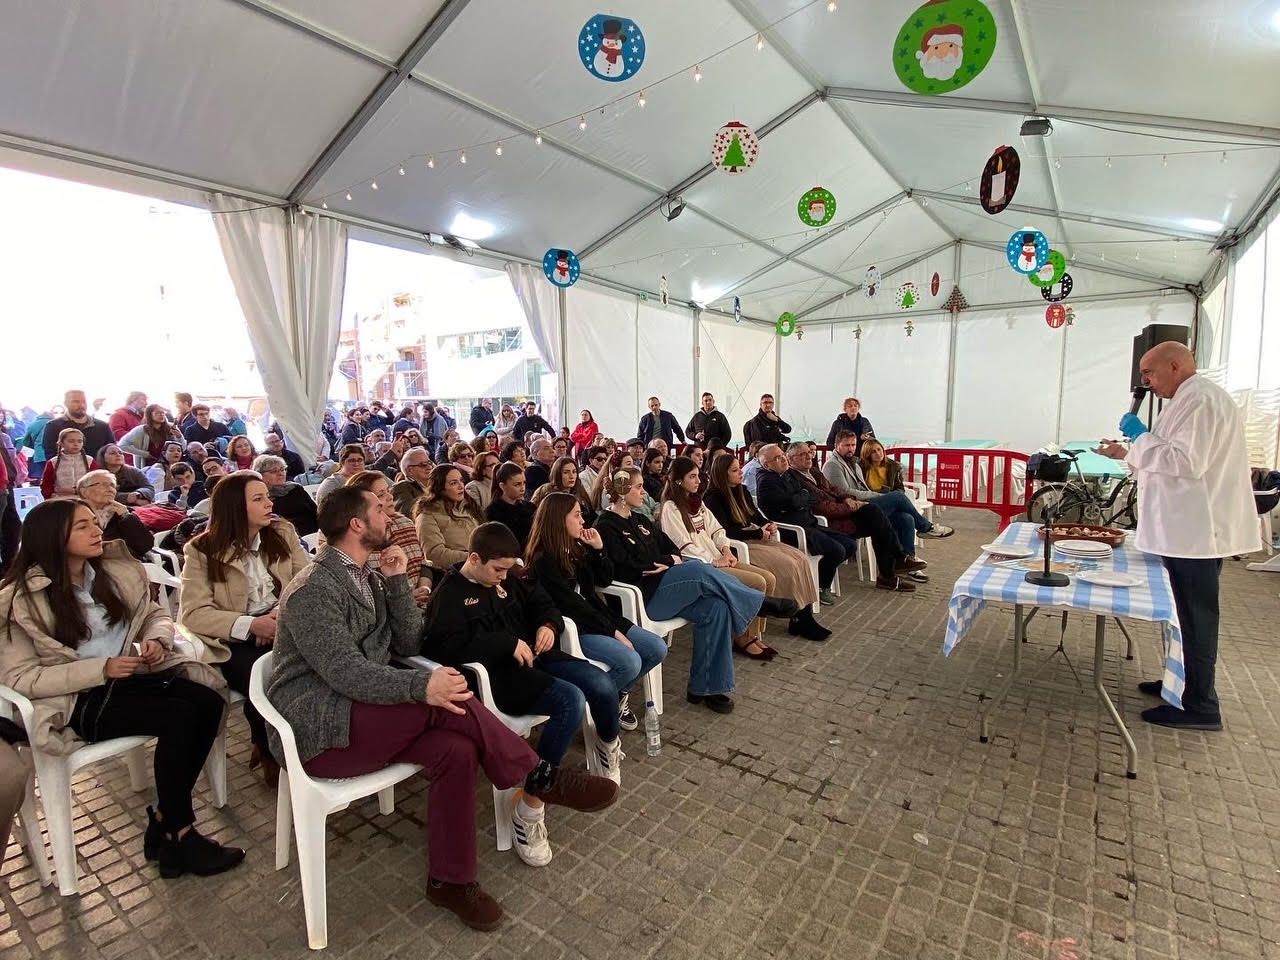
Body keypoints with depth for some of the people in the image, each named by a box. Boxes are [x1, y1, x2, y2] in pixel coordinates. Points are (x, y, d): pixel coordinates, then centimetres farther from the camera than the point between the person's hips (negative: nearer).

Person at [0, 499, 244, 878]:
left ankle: (163, 820, -6)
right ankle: (179, 834, -9)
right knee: (178, 716, -28)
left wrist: (157, 639, -10)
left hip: (131, 675, 5)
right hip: (74, 701, -5)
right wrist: (100, 669, -21)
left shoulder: (117, 569, 3)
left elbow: (156, 614, 13)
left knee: (208, 702, -23)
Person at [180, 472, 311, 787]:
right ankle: (268, 751, 1)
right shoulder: (201, 551, -1)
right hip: (231, 641, -2)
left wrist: (285, 611, -18)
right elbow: (194, 613, -9)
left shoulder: (282, 532, 7)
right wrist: (251, 625, -23)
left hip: (282, 629, 2)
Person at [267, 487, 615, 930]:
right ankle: (538, 778, -14)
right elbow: (343, 670, -24)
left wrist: (398, 581, -5)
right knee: (446, 702, -28)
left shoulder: (367, 578, 13)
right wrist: (420, 686, -38)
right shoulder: (312, 590, -14)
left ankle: (450, 879, -6)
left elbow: (408, 644, 6)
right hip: (317, 729, -7)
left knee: (455, 750, -20)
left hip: (366, 716, 8)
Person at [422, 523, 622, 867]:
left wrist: (548, 625, 0)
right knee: (571, 700, -30)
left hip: (534, 658, 7)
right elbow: (446, 647, -23)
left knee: (602, 685, -13)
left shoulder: (506, 581, 14)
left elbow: (542, 604, 24)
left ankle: (609, 747, 21)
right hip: (499, 673, -7)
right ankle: (528, 809, -22)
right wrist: (508, 642, -24)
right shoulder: (450, 595, -7)